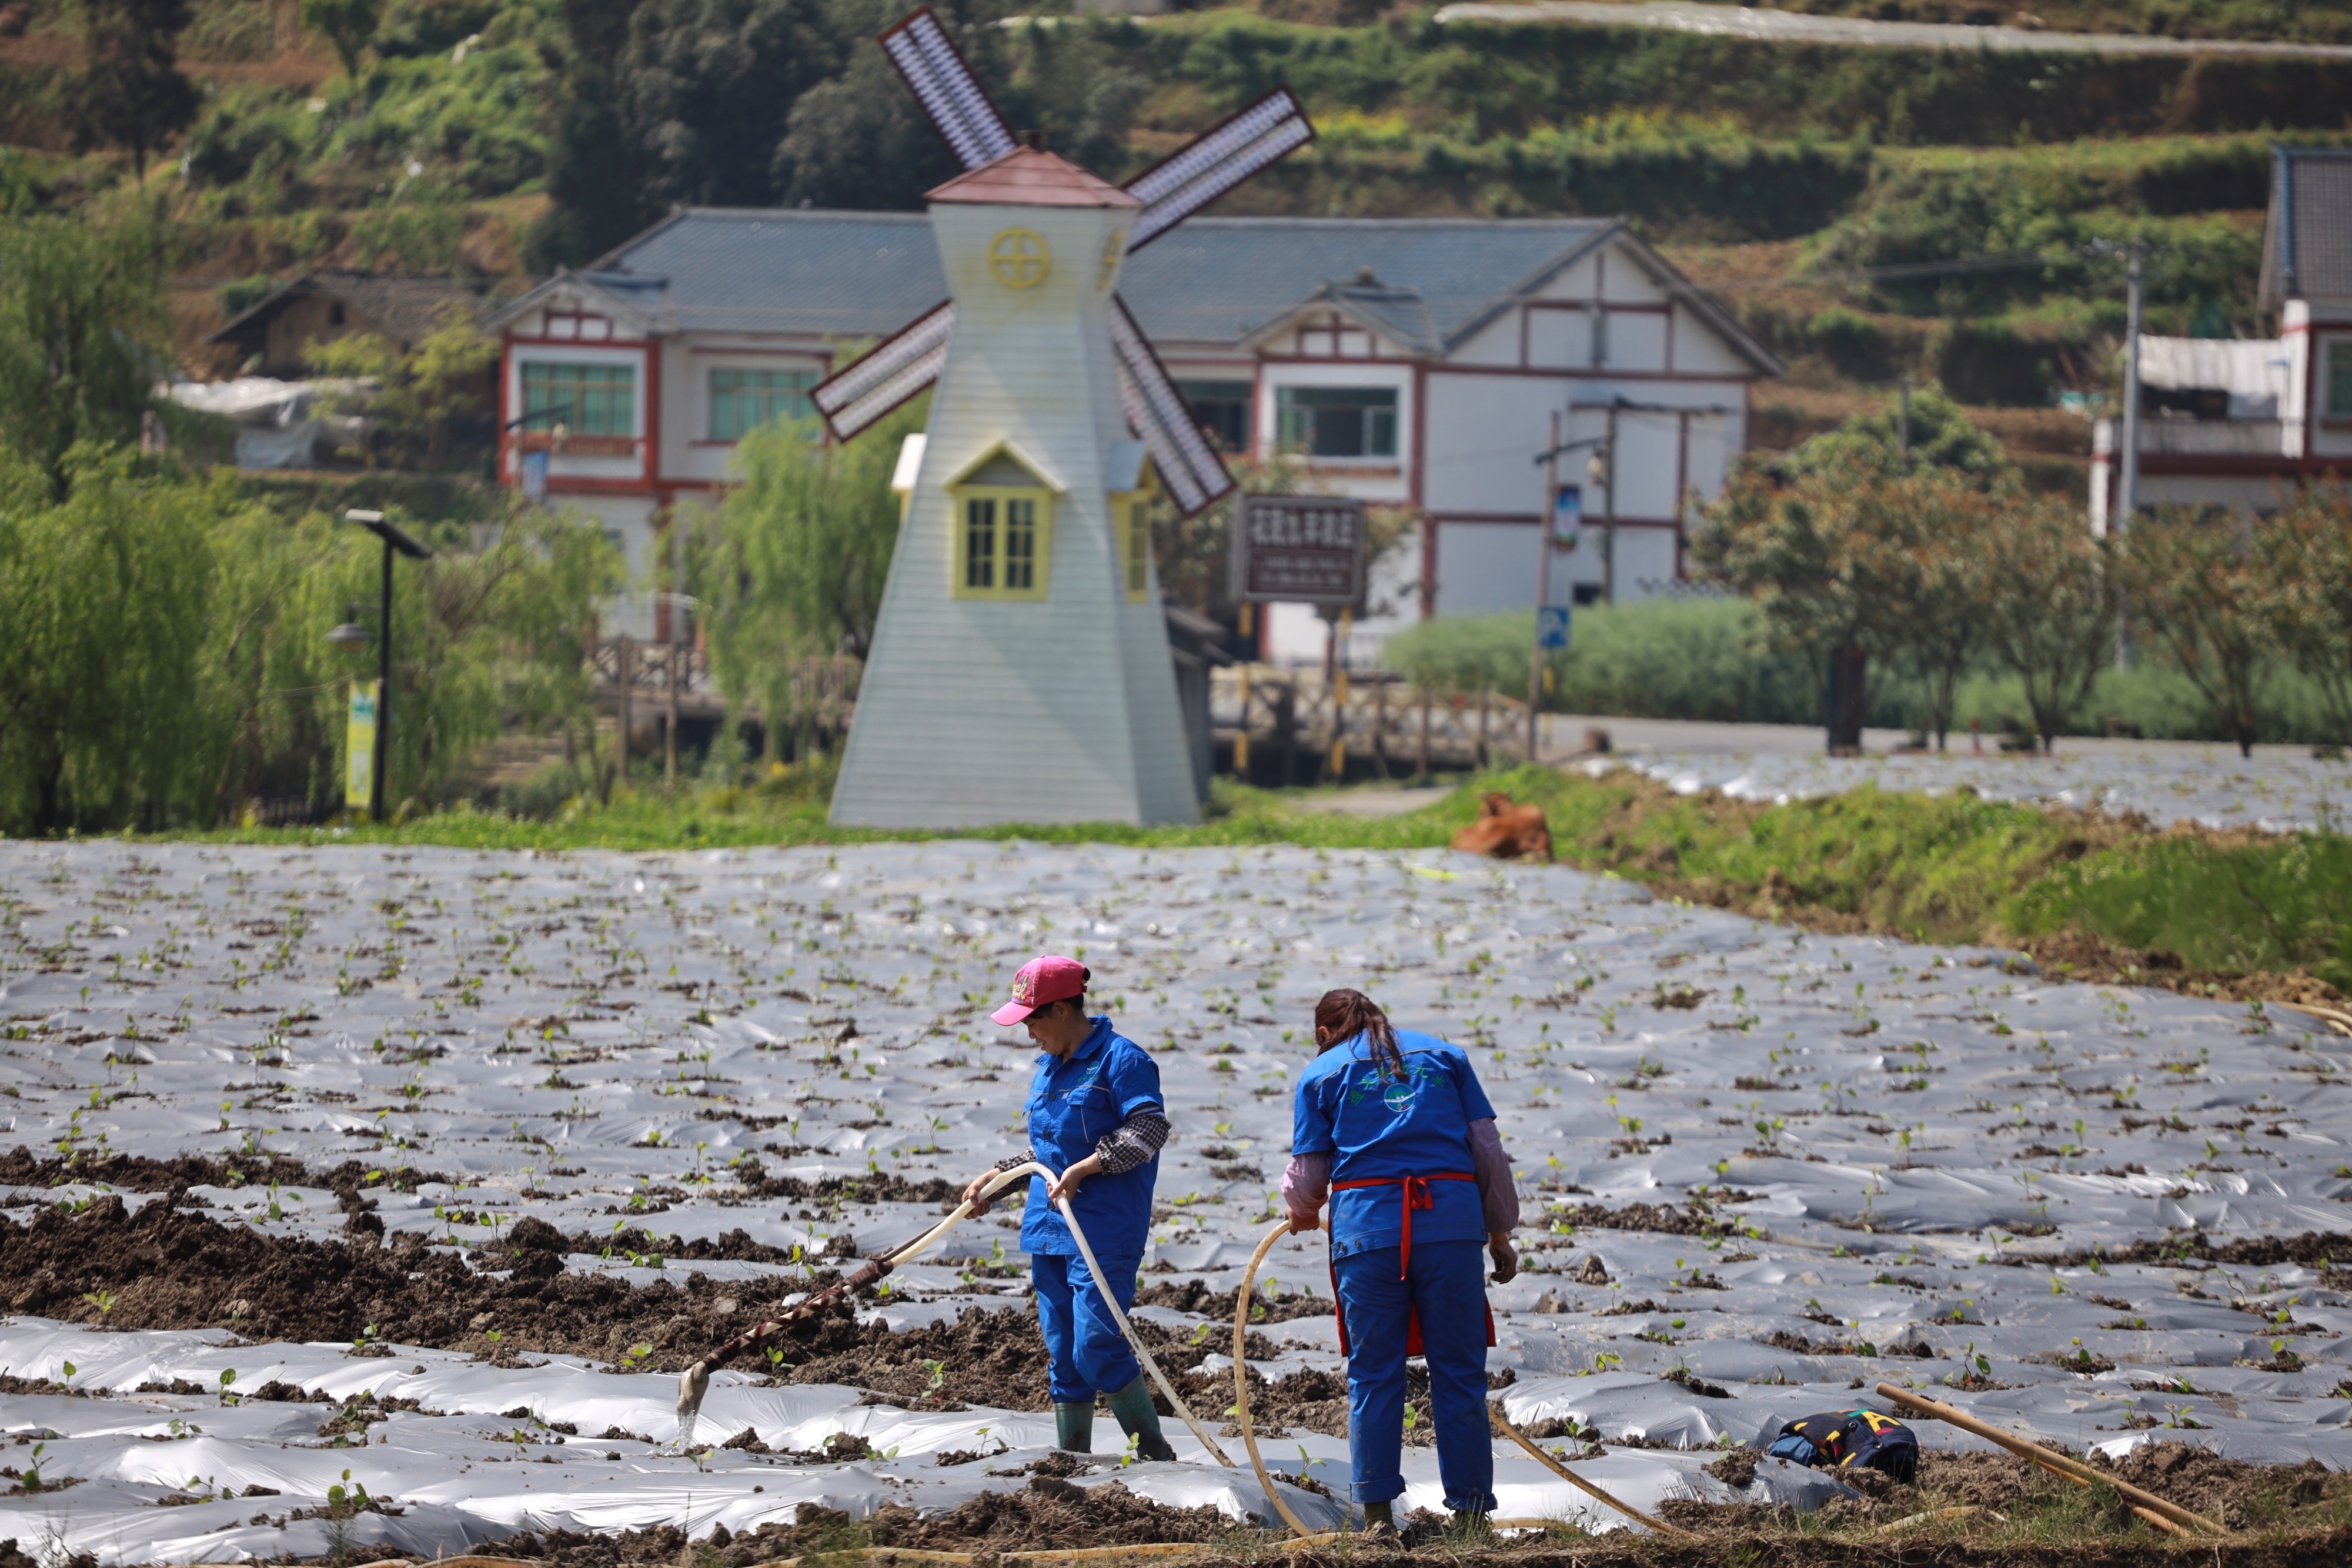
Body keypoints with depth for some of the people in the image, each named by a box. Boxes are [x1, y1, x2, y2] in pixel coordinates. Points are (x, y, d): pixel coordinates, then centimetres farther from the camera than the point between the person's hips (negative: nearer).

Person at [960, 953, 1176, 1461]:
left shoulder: (1121, 1059, -9)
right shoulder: (1048, 1068, 18)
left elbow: (1150, 1130, -18)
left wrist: (1085, 1169, -23)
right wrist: (993, 1178, 21)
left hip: (1105, 1233, -8)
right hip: (1049, 1229, 8)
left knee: (1097, 1351, -15)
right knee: (1064, 1357, 9)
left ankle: (1156, 1455, -4)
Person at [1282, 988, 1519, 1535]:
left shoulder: (1322, 1073, 14)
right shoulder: (1444, 1055, 19)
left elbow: (1308, 1175, 12)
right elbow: (1488, 1148, 13)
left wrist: (1301, 1210, 34)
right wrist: (1501, 1232, 17)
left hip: (1367, 1222, -1)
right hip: (1452, 1220, 1)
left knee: (1373, 1371, 6)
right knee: (1459, 1370, 5)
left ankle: (1377, 1509, 5)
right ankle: (1469, 1505, 5)